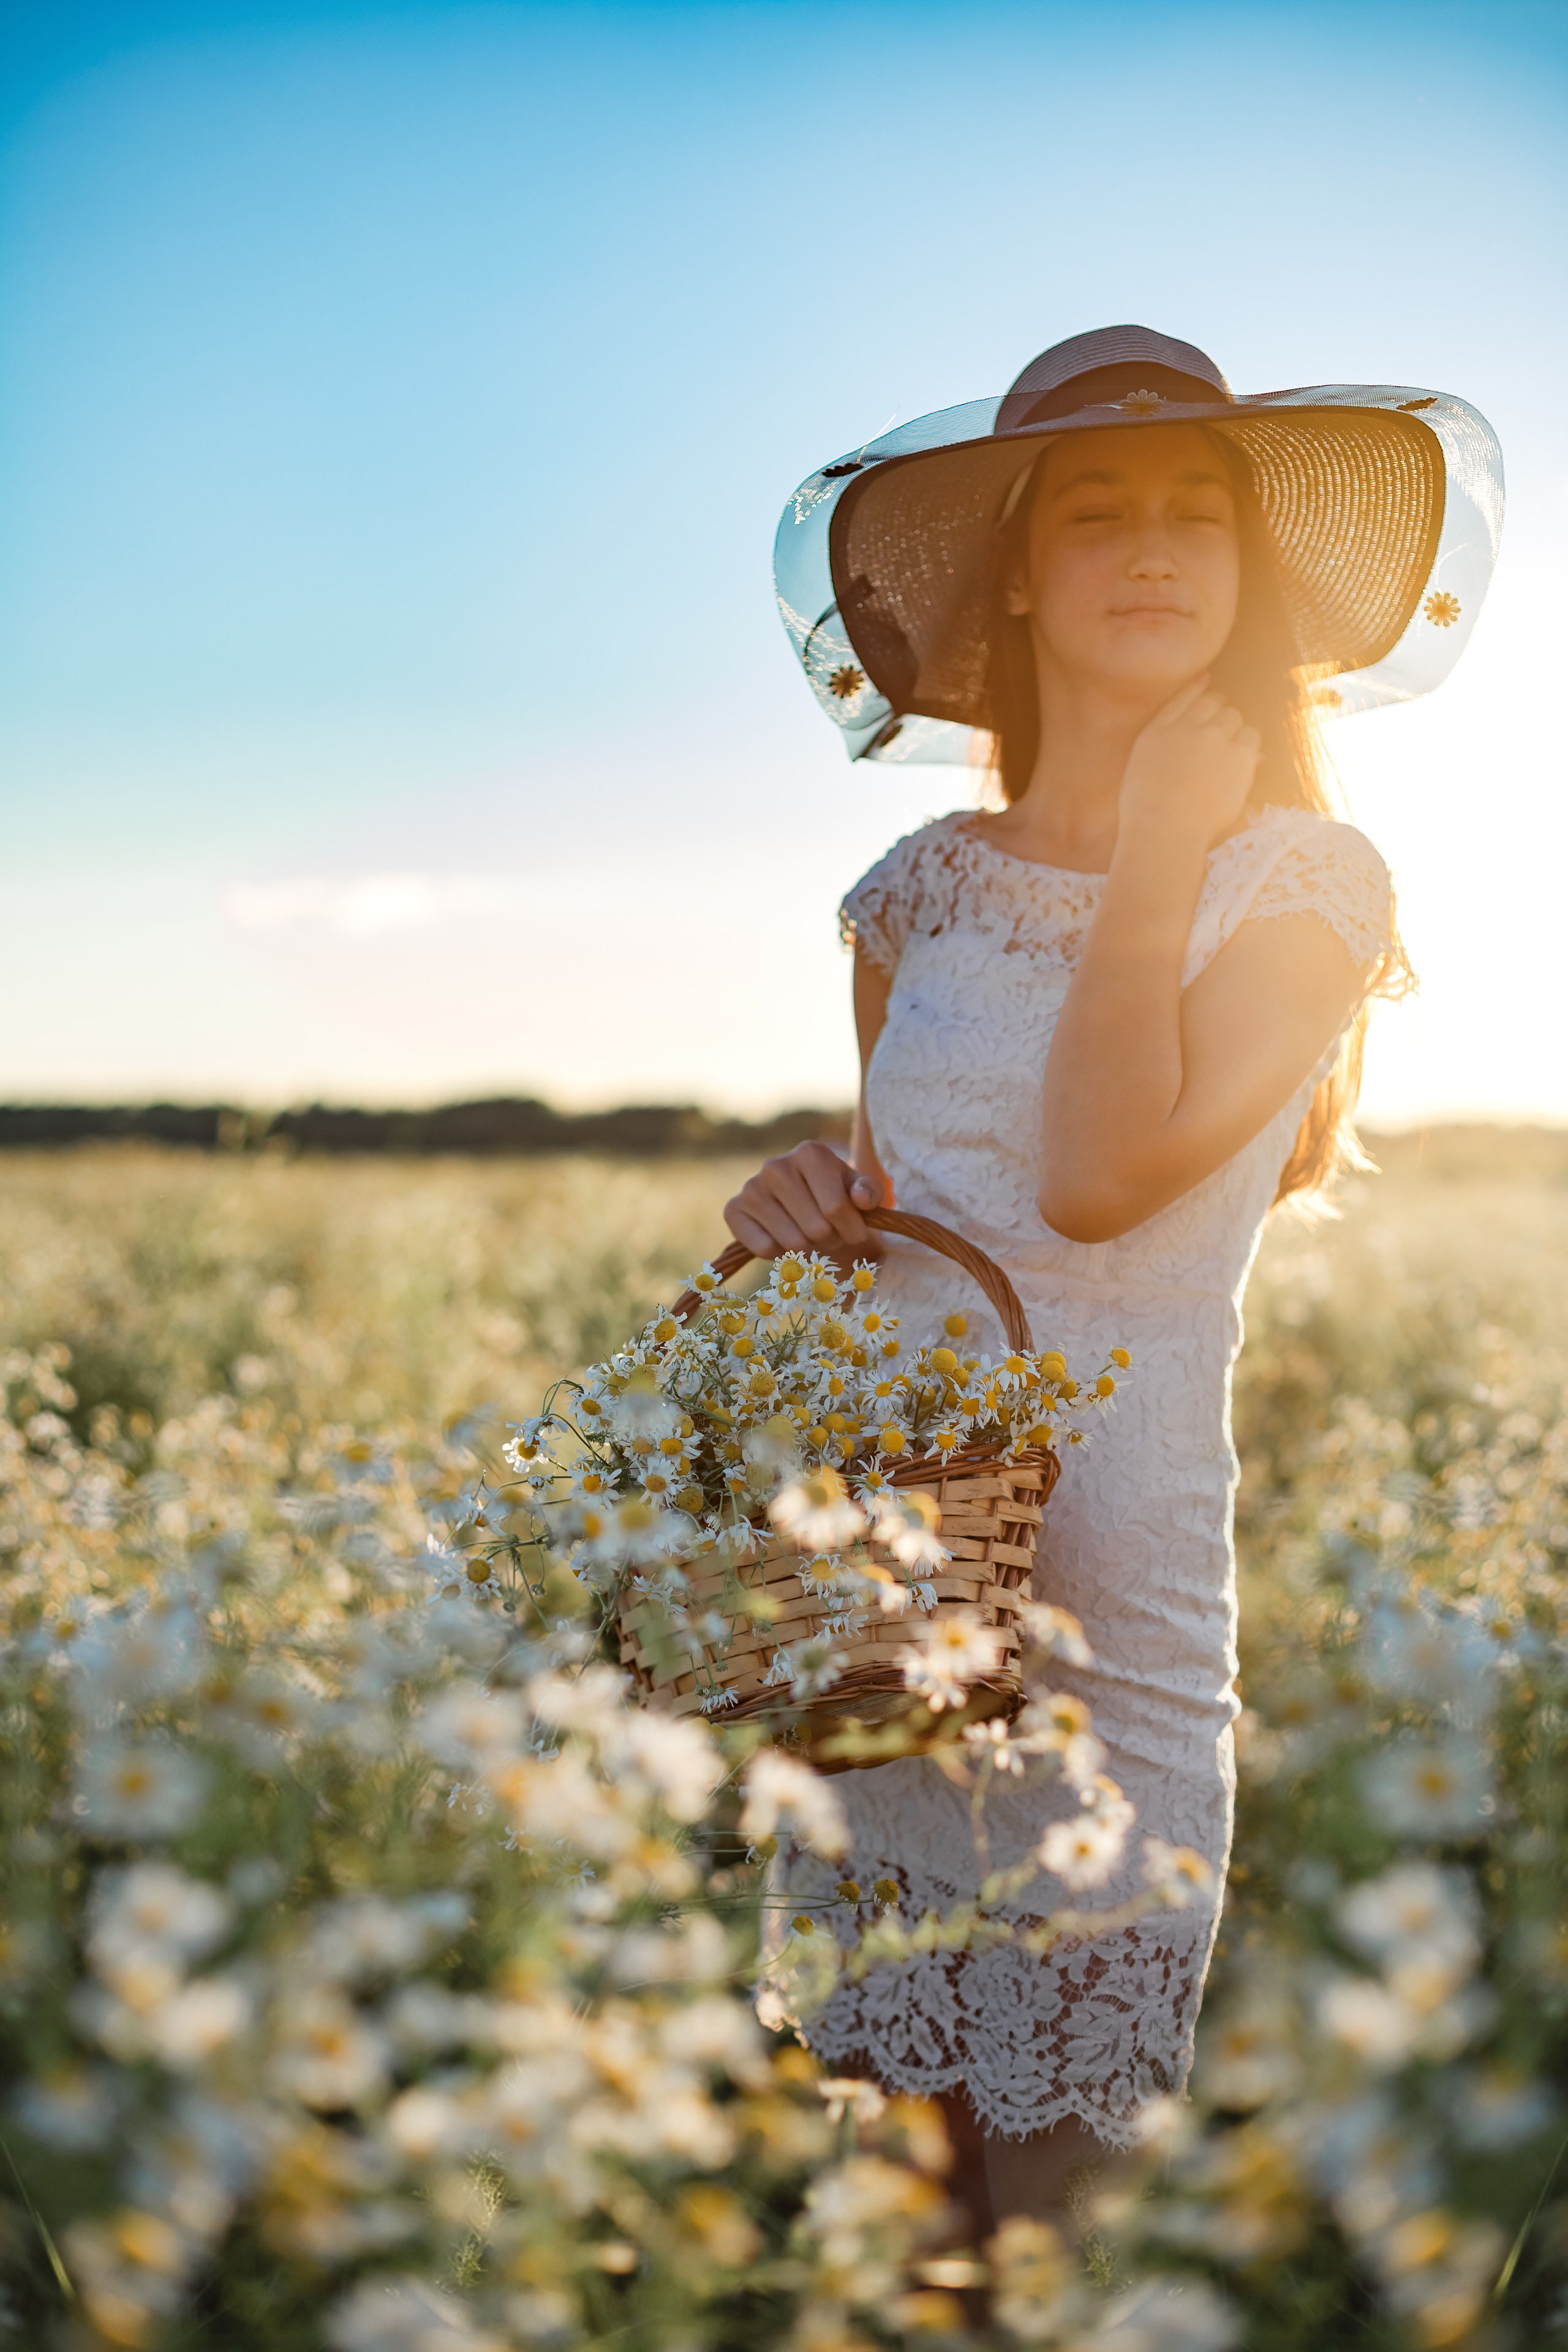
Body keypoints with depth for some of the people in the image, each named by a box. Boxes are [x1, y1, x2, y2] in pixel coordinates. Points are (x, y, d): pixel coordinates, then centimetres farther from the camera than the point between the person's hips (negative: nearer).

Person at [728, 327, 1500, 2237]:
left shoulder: (1305, 879, -4)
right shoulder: (923, 885, 9)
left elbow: (1100, 1173, -19)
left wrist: (1159, 850, -10)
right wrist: (801, 1201, -4)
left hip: (1110, 1585, -4)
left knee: (1050, 2189, 7)